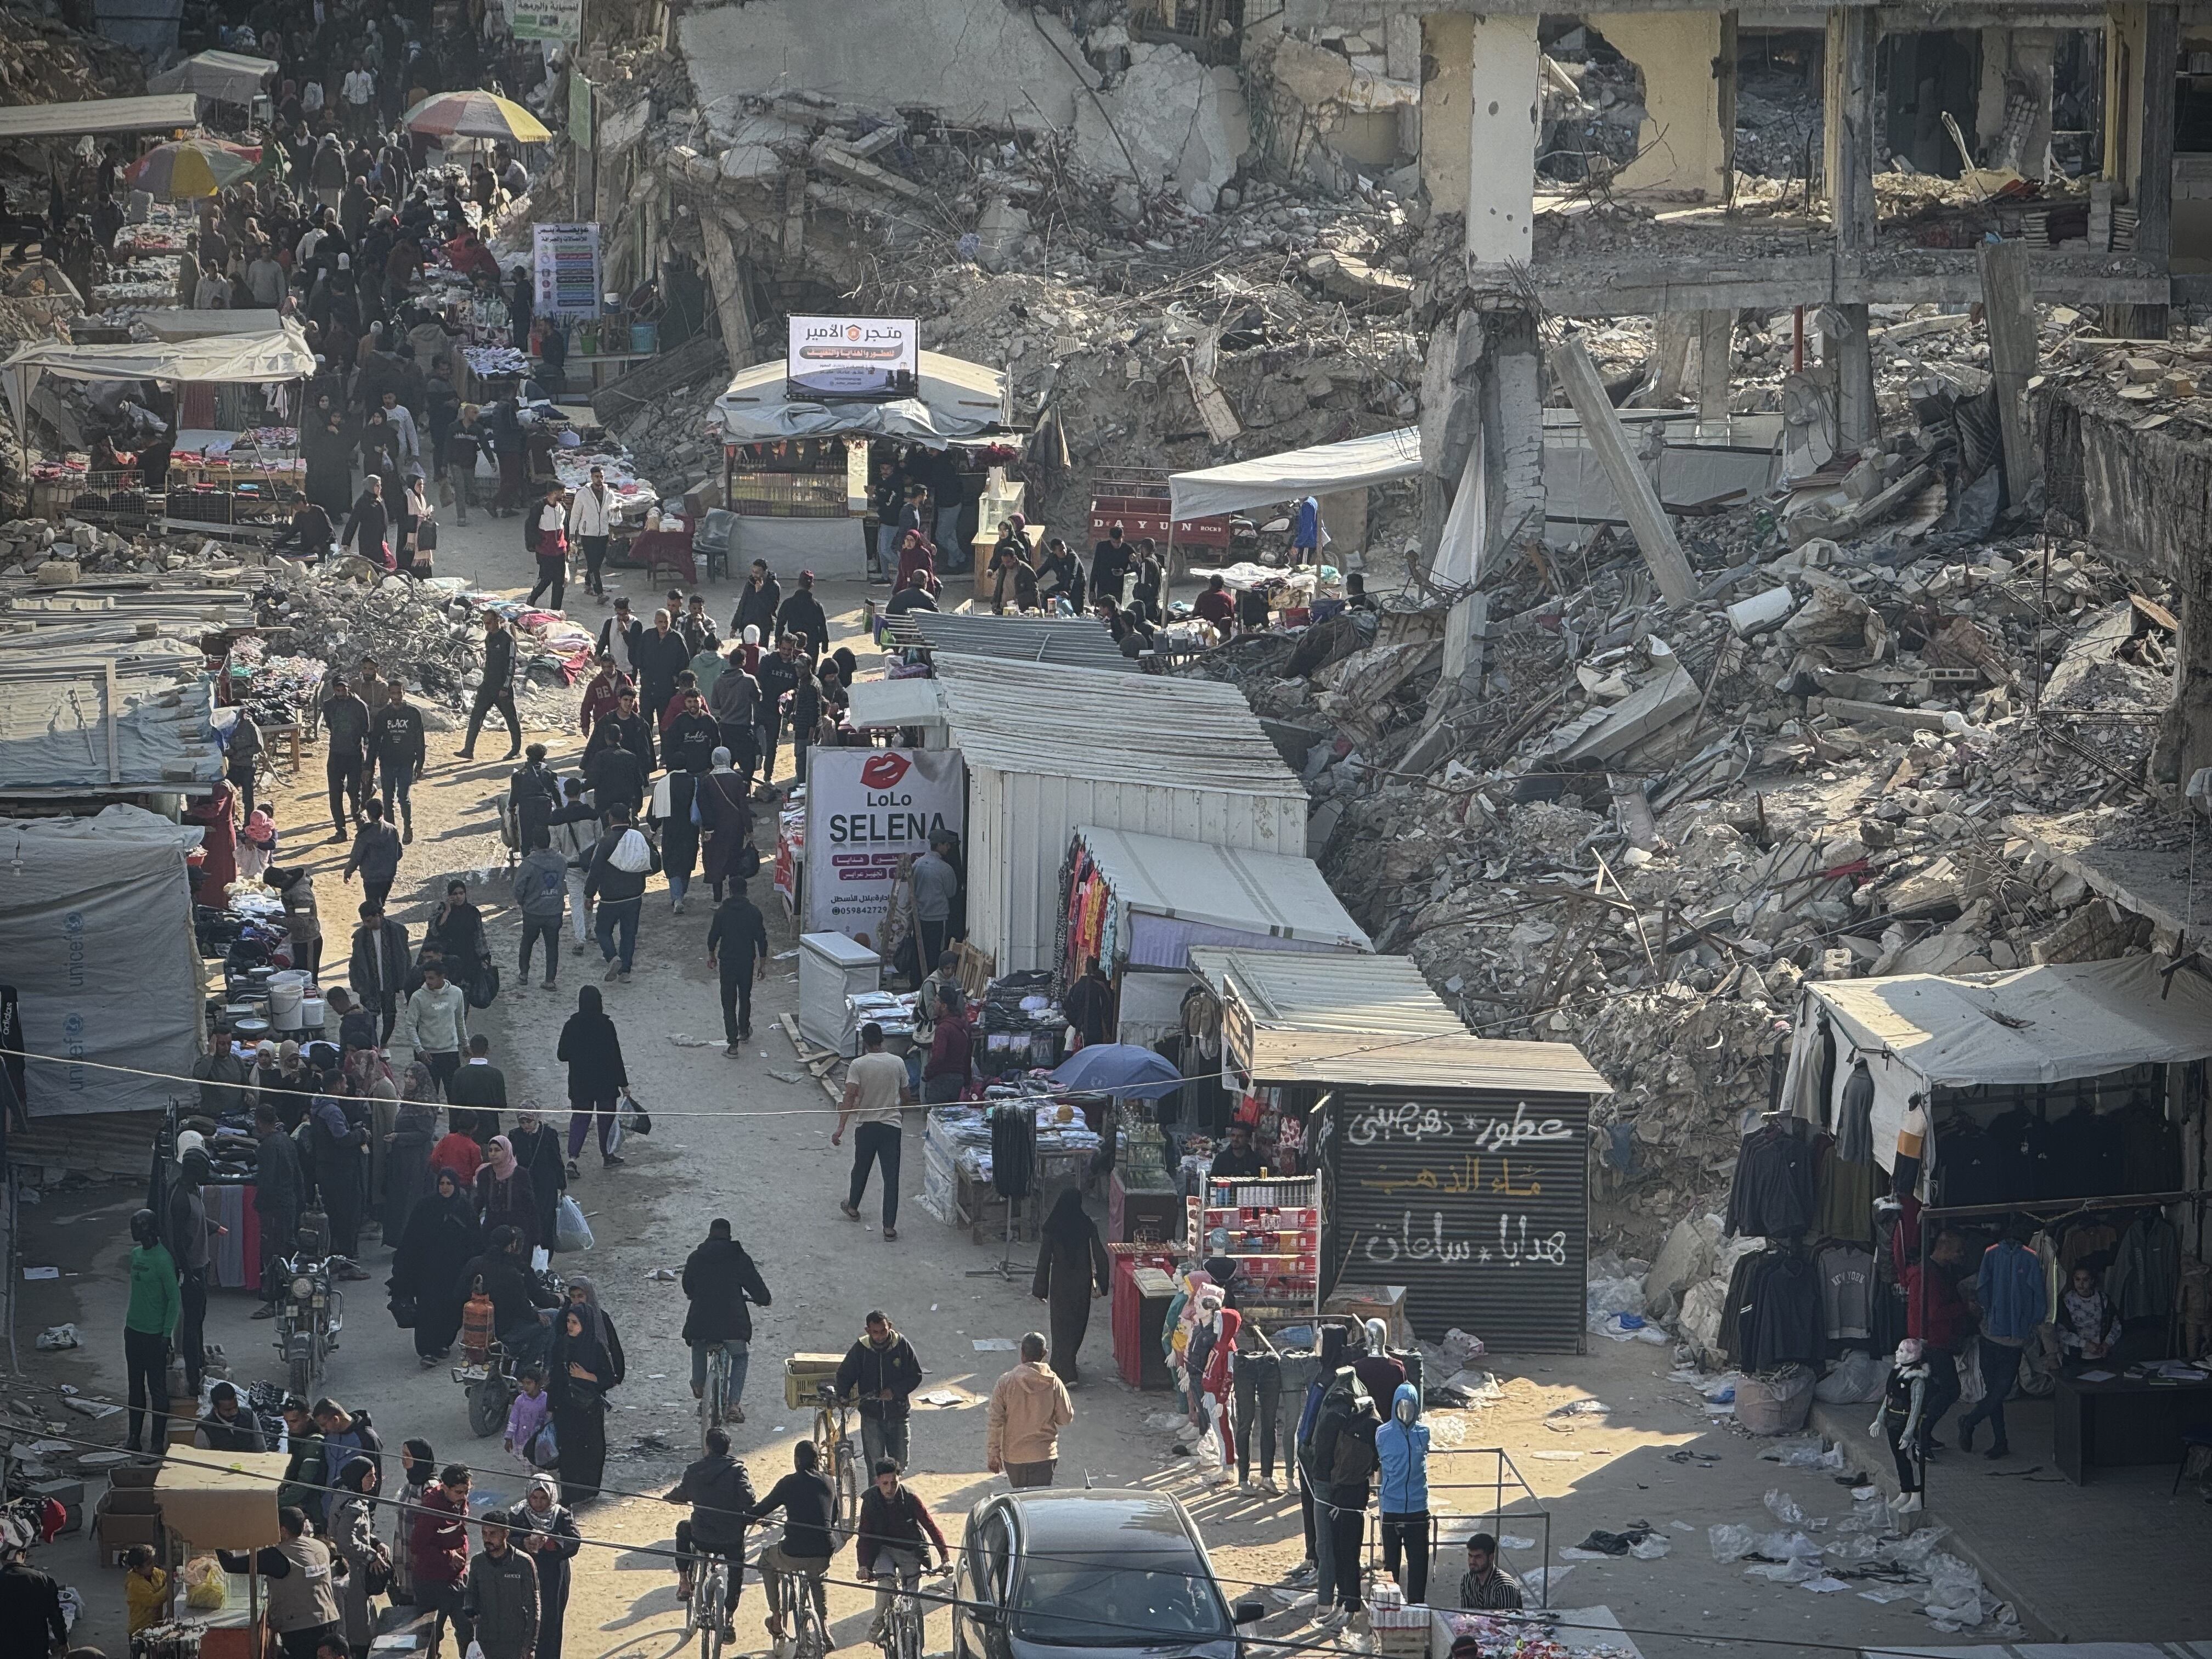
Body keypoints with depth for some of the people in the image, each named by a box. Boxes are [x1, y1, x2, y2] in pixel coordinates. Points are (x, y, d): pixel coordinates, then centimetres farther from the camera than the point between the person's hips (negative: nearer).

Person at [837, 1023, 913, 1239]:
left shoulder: (858, 1065, -11)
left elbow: (850, 1097, -18)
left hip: (867, 1126, 0)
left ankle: (853, 1207, 45)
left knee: (861, 1168, 23)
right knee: (891, 1176, 0)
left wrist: (841, 1128, -20)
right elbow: (907, 1097, 5)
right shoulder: (898, 1063, -4)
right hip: (892, 1126, 0)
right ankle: (889, 1227, -5)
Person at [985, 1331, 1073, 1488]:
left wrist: (993, 1454, 1)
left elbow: (996, 1422, -7)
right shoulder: (1054, 1383, -9)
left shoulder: (1006, 1382, -9)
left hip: (1013, 1456, 1)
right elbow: (1066, 1418, -2)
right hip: (1044, 1456, -1)